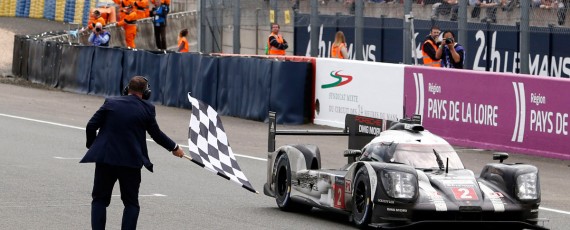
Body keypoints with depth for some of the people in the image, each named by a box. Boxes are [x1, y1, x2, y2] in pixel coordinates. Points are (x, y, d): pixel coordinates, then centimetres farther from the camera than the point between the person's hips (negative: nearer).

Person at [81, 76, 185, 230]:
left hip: (105, 159, 1)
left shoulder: (110, 103, 2)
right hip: (131, 161, -1)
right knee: (131, 203, 11)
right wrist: (174, 148, 27)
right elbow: (156, 134, 10)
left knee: (100, 200, 11)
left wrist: (92, 145, 18)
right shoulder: (147, 108, 0)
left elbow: (91, 126, 0)